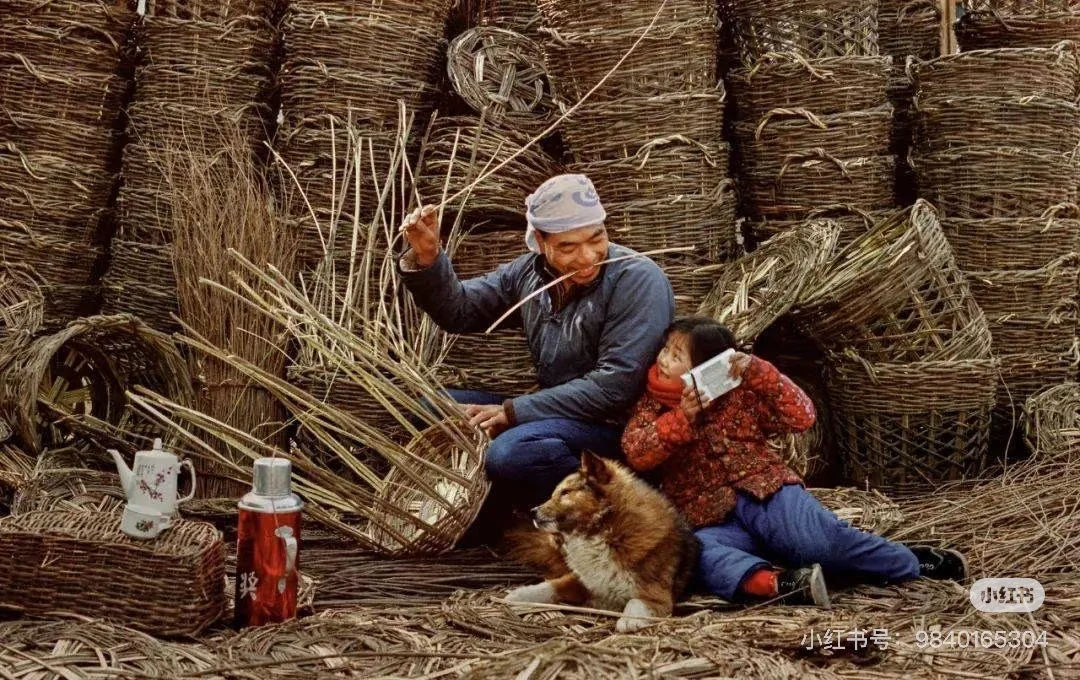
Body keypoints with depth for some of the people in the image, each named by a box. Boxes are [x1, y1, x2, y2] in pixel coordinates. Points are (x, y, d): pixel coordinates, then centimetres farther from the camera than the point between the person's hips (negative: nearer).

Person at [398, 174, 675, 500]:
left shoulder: (638, 280, -17)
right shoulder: (531, 272, 4)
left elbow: (615, 384, -23)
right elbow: (458, 310, 13)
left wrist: (513, 411, -21)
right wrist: (428, 257, -8)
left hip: (618, 424, -7)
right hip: (553, 411, 8)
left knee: (511, 454, -33)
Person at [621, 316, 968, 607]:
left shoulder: (740, 393, 4)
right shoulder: (653, 403, 9)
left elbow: (801, 418, -5)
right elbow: (635, 453, -7)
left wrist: (760, 372, -16)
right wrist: (680, 418, -21)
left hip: (766, 494, -1)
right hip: (713, 522, 1)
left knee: (825, 537, -28)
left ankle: (912, 563, -9)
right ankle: (777, 583, -52)